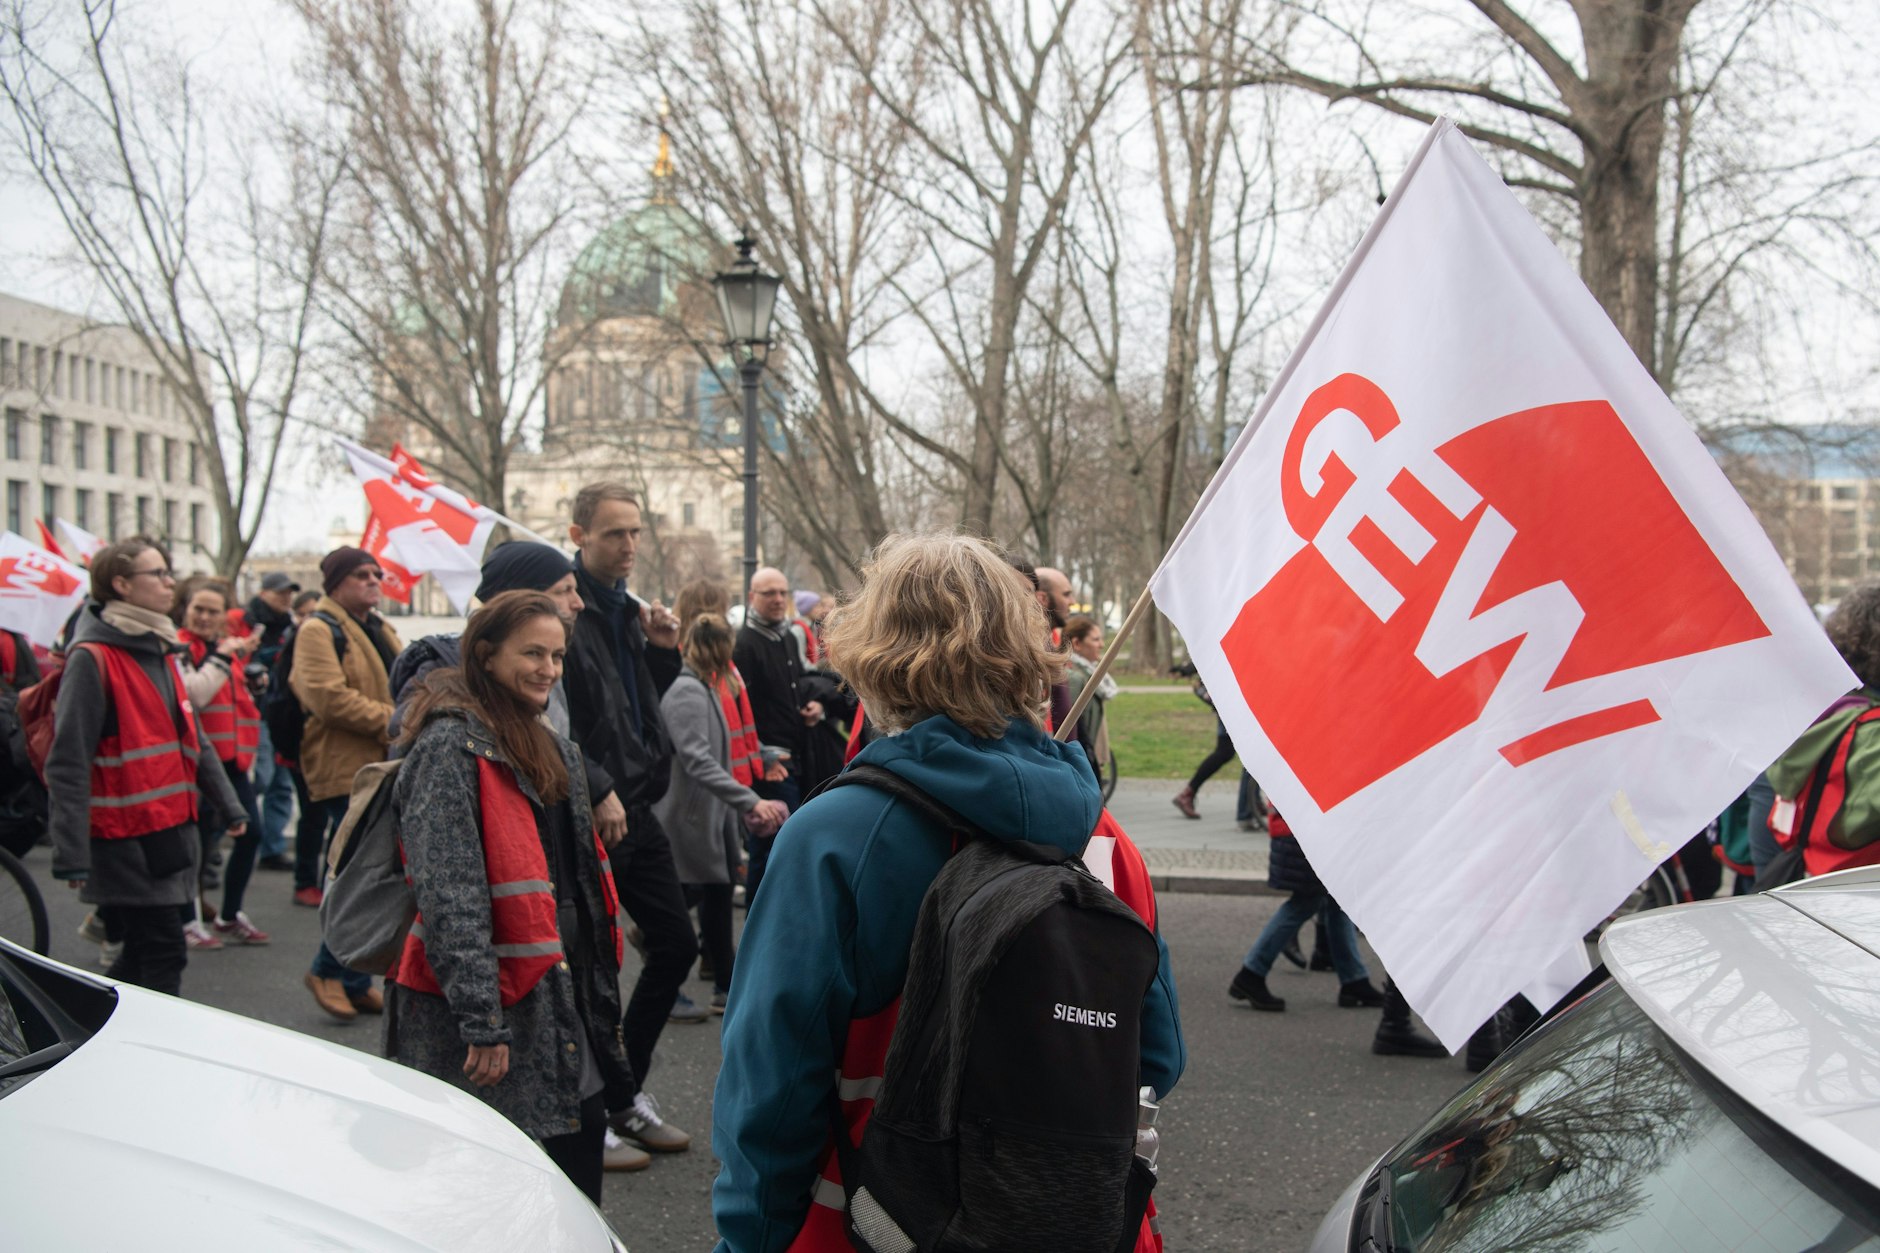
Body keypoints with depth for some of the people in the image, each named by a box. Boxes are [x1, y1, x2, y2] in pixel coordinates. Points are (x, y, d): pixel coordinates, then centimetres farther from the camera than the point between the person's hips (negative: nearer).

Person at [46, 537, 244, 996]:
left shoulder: (159, 651, 15)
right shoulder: (92, 658, -13)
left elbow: (192, 739, 22)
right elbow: (68, 764, -16)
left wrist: (227, 805, 21)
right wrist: (71, 855, -20)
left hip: (171, 833, 9)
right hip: (126, 841, -9)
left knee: (143, 957, 15)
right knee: (163, 957, -7)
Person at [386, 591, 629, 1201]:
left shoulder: (545, 745, 15)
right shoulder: (451, 746, -14)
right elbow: (448, 896, -20)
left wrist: (598, 989, 19)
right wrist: (481, 1023, -23)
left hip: (561, 996, 8)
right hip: (494, 1004, -8)